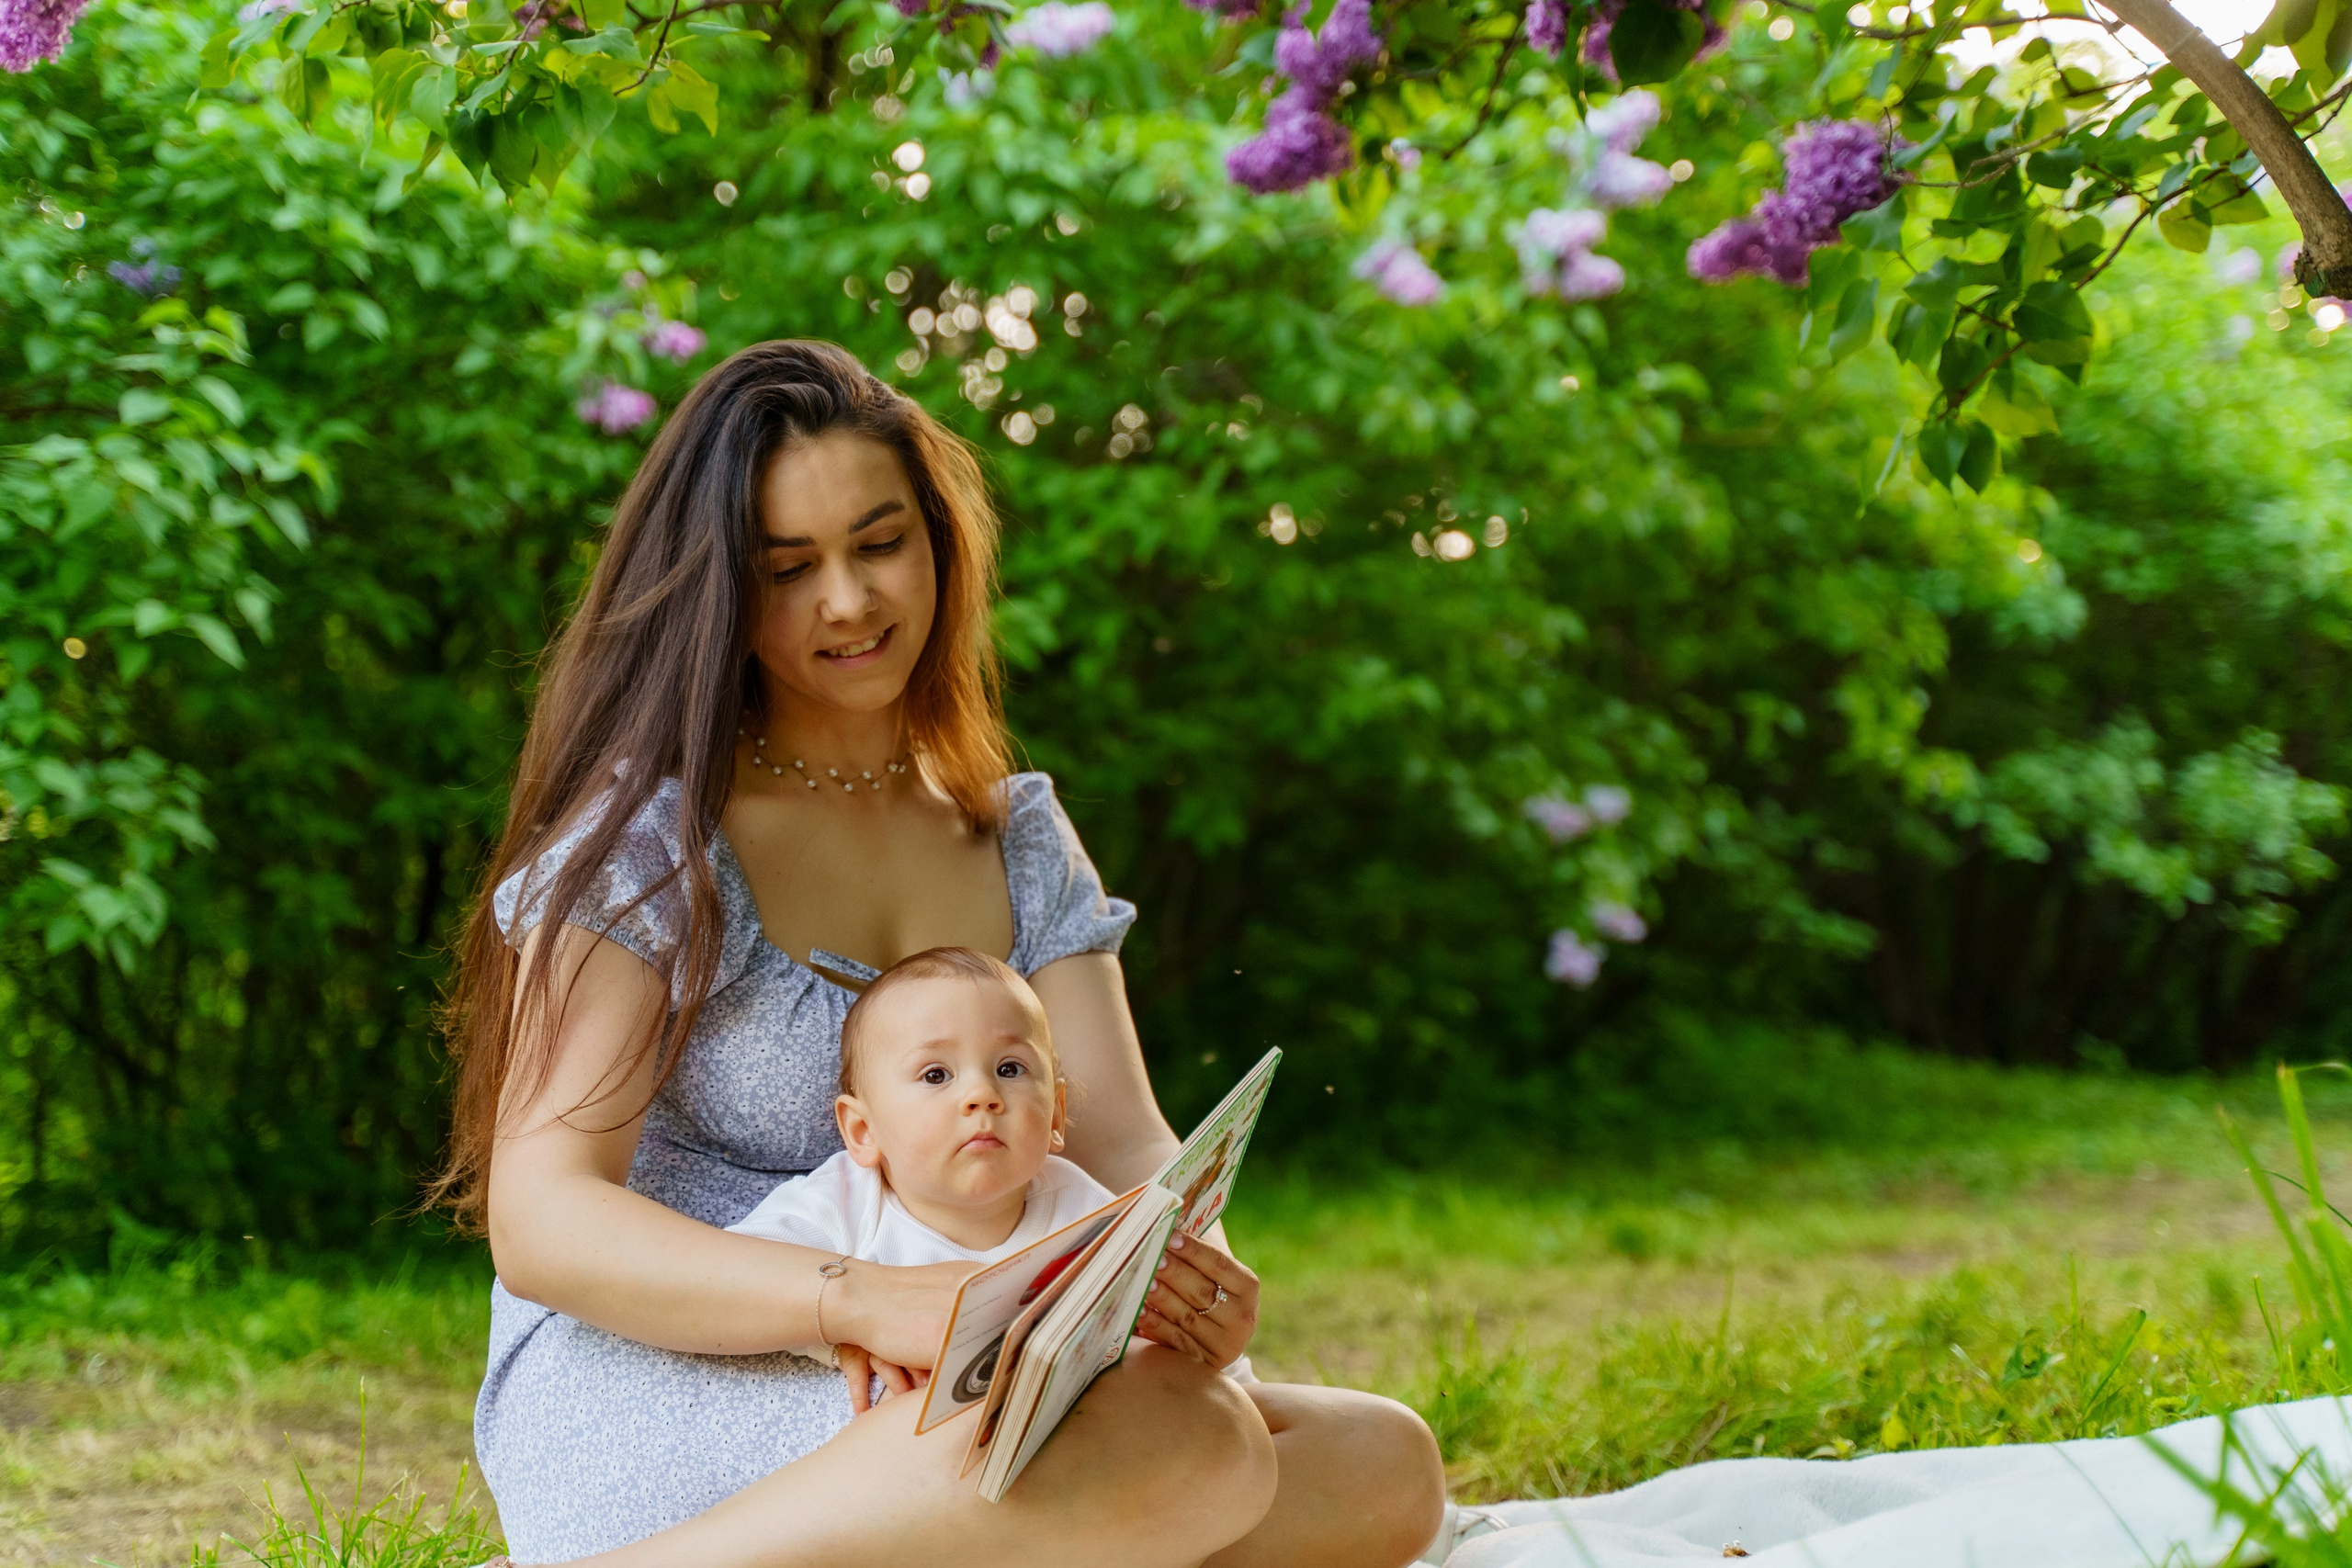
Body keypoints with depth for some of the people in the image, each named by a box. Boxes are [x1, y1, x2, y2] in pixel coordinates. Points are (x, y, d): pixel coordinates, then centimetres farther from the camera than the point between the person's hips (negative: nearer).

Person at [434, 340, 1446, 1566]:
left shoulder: (1018, 838, 16)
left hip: (928, 1412, 7)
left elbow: (1122, 1140, 6)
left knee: (1383, 1465, -15)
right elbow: (539, 1216, -14)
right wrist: (860, 1300, -31)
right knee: (1180, 1437, -33)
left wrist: (1187, 1267, -20)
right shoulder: (642, 833, -4)